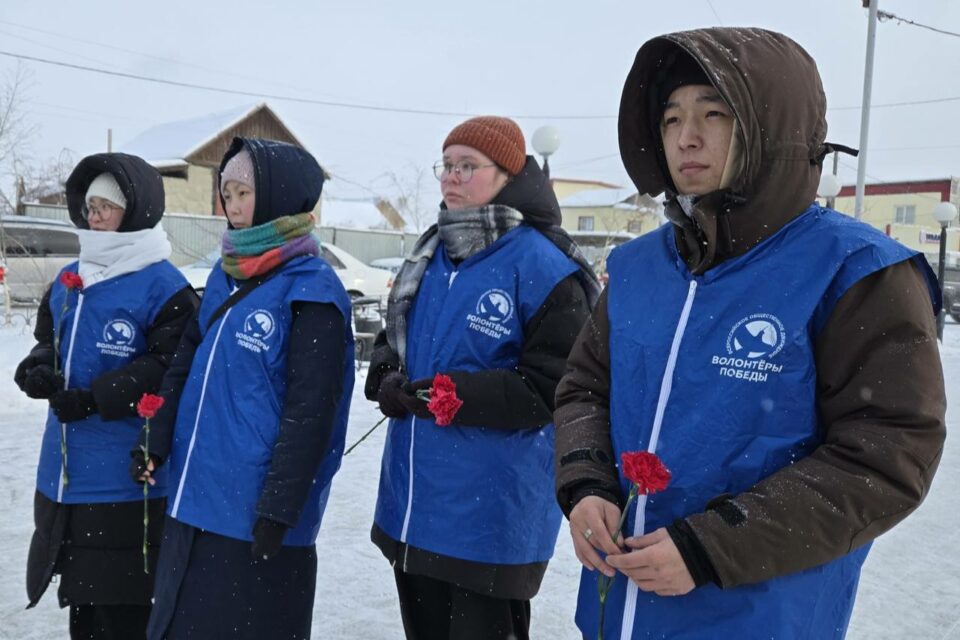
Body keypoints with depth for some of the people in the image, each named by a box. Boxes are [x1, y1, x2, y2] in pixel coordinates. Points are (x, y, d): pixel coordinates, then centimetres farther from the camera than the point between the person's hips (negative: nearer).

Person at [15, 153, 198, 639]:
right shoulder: (67, 281, 11)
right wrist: (38, 368, -4)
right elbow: (48, 341, 20)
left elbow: (171, 369, -18)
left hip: (126, 480, -8)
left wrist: (93, 398, -23)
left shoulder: (164, 288, -13)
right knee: (81, 597, 22)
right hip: (64, 475, 8)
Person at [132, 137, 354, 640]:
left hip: (253, 513, -7)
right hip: (194, 501, 8)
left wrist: (278, 509, -17)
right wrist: (155, 444, 7)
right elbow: (185, 365, 16)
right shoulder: (224, 275, 10)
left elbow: (309, 409, -17)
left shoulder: (312, 290, -14)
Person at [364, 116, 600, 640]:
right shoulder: (431, 254, 9)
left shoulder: (543, 266, -14)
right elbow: (392, 338, 18)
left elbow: (552, 391, -19)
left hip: (491, 514, -7)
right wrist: (386, 373, -6)